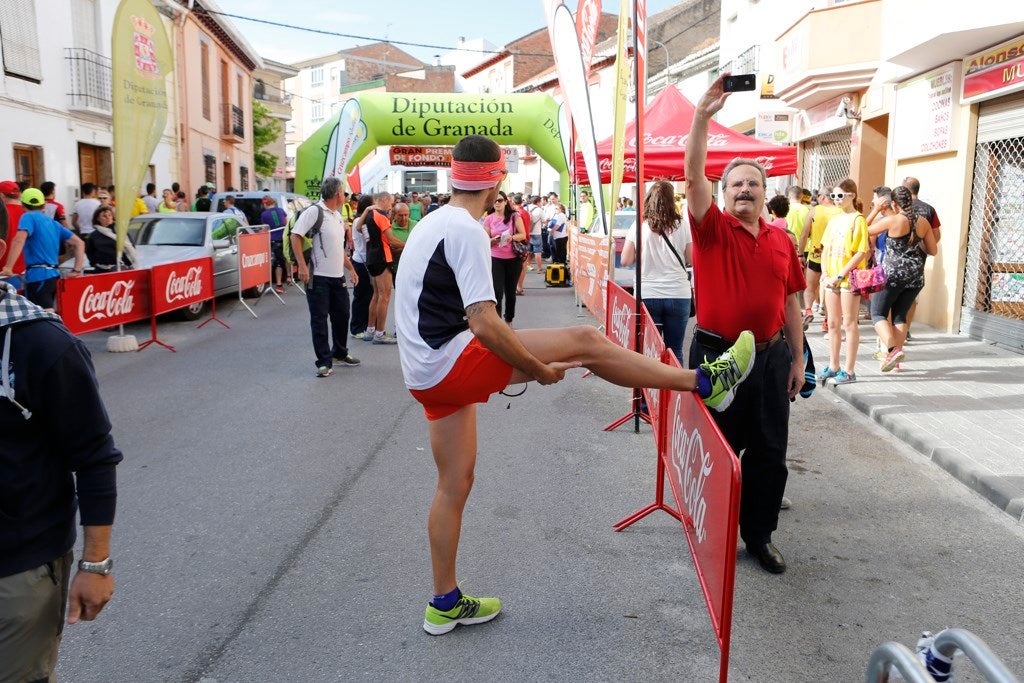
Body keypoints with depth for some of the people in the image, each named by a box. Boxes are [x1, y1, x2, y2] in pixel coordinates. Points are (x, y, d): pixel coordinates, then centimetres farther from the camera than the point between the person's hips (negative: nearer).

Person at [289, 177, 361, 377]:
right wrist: (302, 266, -23)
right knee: (319, 319, 0)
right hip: (318, 277, -8)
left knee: (341, 315, 16)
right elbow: (295, 235, -17)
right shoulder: (314, 211, -11)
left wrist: (351, 268, 22)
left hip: (338, 276, 8)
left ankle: (340, 353, 33)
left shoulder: (337, 216, 16)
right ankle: (324, 362, 6)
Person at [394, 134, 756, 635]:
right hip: (454, 365, -10)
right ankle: (706, 383, -1)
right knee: (585, 341, -8)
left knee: (454, 485, 17)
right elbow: (484, 323, -24)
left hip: (425, 376, 10)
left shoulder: (432, 223, 16)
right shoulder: (465, 230, -15)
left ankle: (445, 606, 29)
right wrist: (538, 368, -12)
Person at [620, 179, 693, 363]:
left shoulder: (638, 226, -2)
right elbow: (692, 260, 2)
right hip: (678, 295, 0)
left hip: (647, 295, 0)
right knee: (675, 351, 8)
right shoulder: (682, 226, -2)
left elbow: (626, 261, 1)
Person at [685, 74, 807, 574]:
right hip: (718, 354, -3)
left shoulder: (781, 241, 6)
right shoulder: (712, 229, -4)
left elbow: (790, 303, 10)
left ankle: (760, 535, 27)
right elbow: (693, 176, -18)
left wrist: (797, 357, 9)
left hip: (771, 356, 4)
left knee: (769, 453, 10)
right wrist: (703, 114, -26)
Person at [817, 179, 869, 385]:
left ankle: (849, 371, 6)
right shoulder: (834, 220, 13)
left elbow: (862, 253, -15)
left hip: (850, 278, -7)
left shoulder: (858, 220, -8)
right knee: (833, 324, 11)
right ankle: (833, 367, 21)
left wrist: (840, 276, -17)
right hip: (831, 279, 7)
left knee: (849, 324, -1)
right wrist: (825, 274, 0)